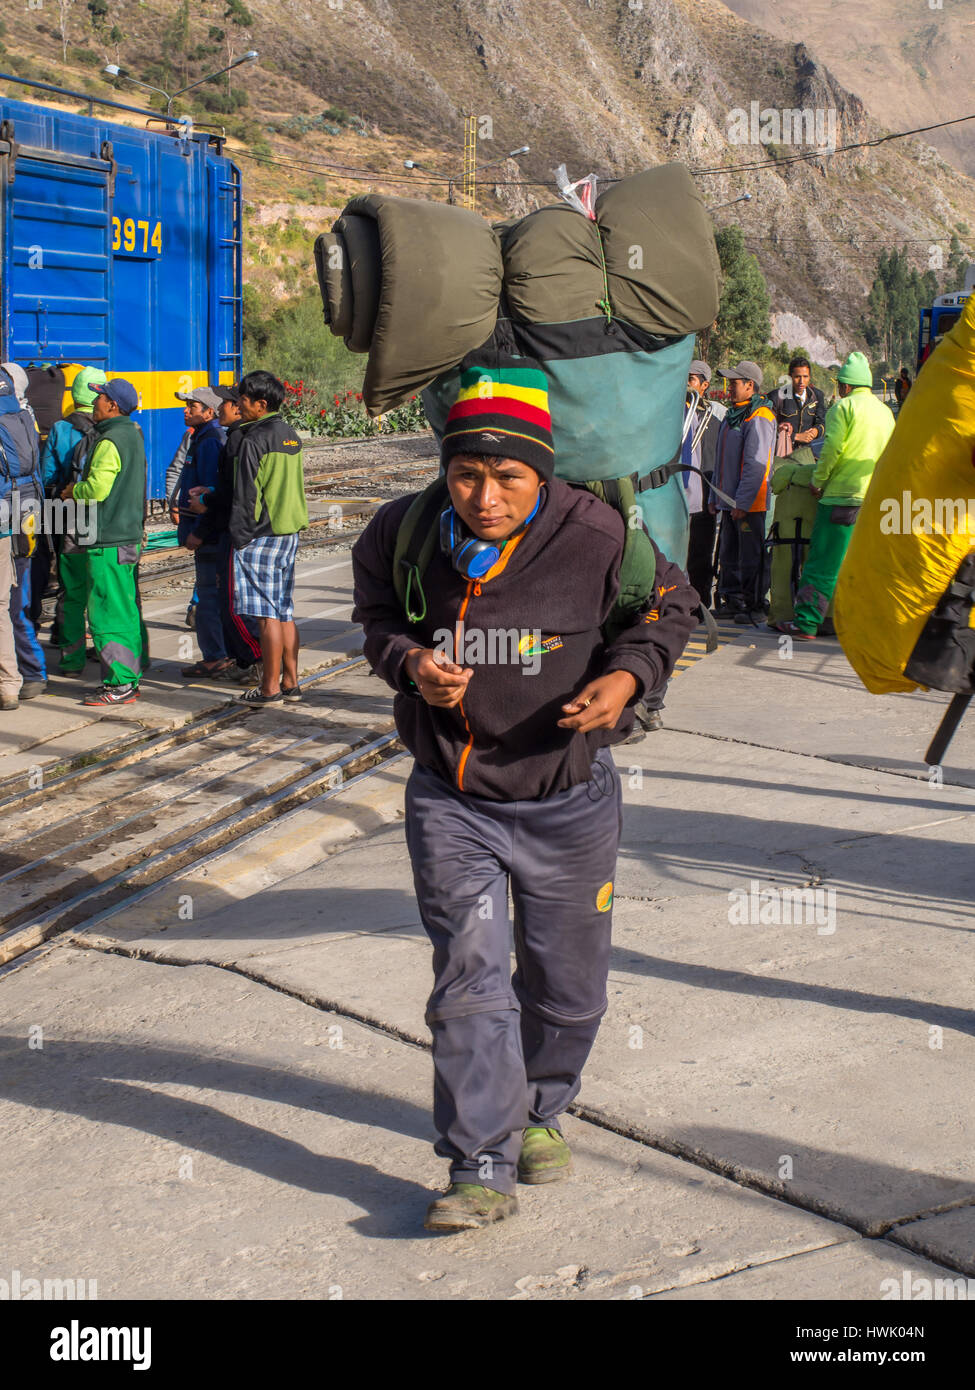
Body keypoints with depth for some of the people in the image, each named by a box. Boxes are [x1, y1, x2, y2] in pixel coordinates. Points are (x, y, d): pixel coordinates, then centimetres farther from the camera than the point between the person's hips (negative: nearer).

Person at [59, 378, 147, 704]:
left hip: (108, 541, -10)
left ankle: (119, 686, -7)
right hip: (129, 535, 10)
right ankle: (130, 679, 20)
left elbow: (98, 488, -24)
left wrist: (74, 490, -4)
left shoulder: (110, 442, -16)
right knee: (127, 611, 14)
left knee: (107, 613, -7)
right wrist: (80, 489, 18)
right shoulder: (132, 435, 15)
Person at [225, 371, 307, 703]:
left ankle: (269, 687, 0)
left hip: (261, 536, -8)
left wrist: (239, 538, -8)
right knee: (284, 611, 12)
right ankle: (290, 682, 15)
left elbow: (245, 495, -14)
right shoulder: (290, 435, 12)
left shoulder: (253, 440, -14)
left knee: (267, 614, -4)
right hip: (289, 531, 8)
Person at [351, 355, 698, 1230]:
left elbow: (669, 607, 1)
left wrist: (627, 676, -16)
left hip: (568, 802, 0)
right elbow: (377, 614, 10)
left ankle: (538, 1111, 41)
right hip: (452, 800, 0)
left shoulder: (596, 537, -18)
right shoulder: (404, 534, -11)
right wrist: (409, 662, -11)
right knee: (469, 979, -7)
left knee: (567, 985, 15)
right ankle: (483, 1169, 2)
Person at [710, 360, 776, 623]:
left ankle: (755, 606, 3)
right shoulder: (732, 415, 18)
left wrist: (742, 502, -20)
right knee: (729, 555, 13)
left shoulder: (759, 418, -13)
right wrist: (715, 497, 20)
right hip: (730, 501, 9)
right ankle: (731, 602, 20)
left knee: (751, 556, -4)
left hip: (750, 502, -9)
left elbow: (756, 465, -18)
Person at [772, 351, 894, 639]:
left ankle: (806, 623, -7)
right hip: (878, 499, 6)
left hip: (843, 495, -6)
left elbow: (832, 449, -12)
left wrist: (818, 481, 0)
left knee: (823, 564, -6)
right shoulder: (886, 412, 15)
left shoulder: (844, 407, -5)